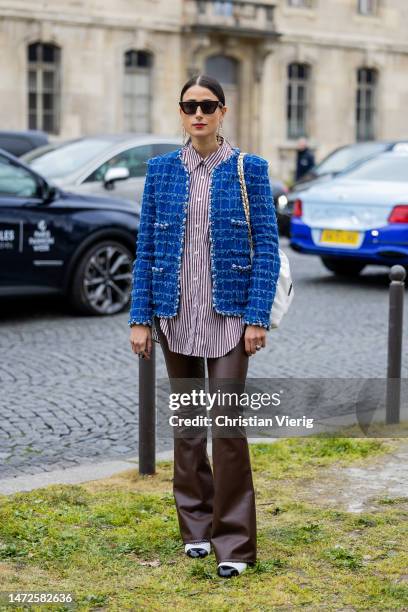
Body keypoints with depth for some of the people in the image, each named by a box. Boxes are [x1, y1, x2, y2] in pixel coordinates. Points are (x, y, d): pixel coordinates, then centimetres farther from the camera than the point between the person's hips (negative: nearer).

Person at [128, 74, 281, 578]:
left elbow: (267, 247, -3)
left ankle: (234, 541, 0)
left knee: (228, 421, -8)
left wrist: (258, 317, -10)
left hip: (228, 314, -3)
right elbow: (146, 248, 6)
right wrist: (140, 318, 1)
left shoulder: (248, 169, -1)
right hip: (175, 314, 3)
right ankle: (196, 526, 24)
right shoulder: (161, 170, 5)